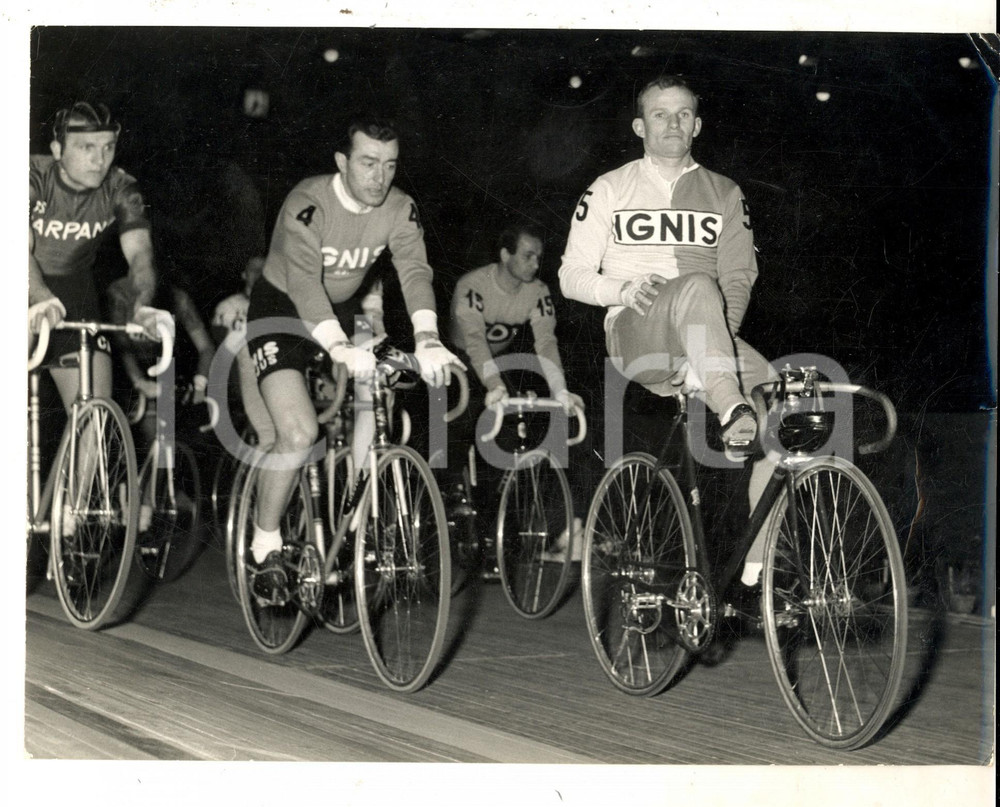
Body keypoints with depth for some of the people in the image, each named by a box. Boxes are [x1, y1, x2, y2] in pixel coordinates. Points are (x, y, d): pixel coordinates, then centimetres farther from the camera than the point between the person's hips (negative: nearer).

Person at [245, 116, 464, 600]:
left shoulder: (400, 210, -14)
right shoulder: (308, 204, -28)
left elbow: (415, 270, -27)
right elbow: (304, 282, -40)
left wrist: (426, 339, -45)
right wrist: (339, 348, -55)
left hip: (344, 308, 6)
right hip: (283, 310, -5)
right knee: (299, 432, -19)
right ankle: (265, 546, -1)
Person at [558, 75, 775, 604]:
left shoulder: (724, 194, 21)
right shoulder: (609, 190, 16)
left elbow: (738, 277, 12)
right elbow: (572, 277, 10)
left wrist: (716, 337, -8)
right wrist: (623, 289, -11)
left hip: (705, 341, 3)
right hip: (636, 334, -3)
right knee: (697, 285, -36)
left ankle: (757, 564, -19)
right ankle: (733, 415, -53)